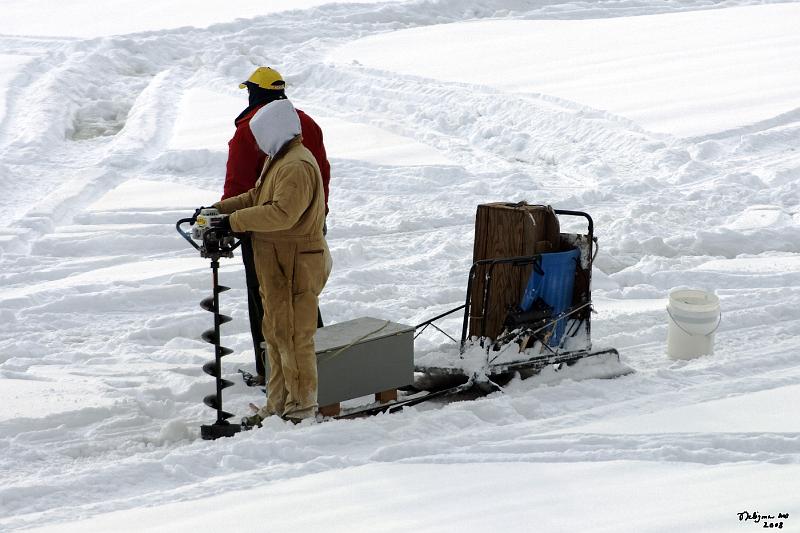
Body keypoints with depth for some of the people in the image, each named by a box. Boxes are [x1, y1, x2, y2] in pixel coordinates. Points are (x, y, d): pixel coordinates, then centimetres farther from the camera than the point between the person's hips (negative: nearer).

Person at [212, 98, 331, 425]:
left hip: (295, 267, -11)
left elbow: (281, 213, -28)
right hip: (276, 266, 11)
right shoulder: (278, 159, 17)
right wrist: (219, 209, 11)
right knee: (275, 335, 16)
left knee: (293, 338, -4)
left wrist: (234, 222, -22)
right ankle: (277, 406, 26)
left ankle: (302, 409, 6)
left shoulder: (297, 166, -19)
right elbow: (256, 197, 22)